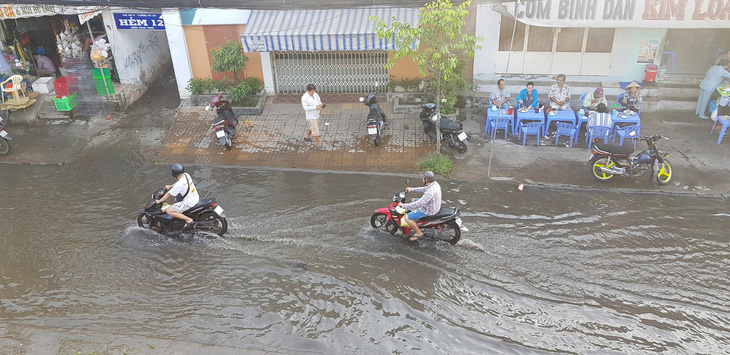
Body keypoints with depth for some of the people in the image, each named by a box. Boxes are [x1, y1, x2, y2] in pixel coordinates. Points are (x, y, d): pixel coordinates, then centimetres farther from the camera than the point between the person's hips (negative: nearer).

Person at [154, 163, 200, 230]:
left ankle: (188, 220, -10)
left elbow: (169, 194, -15)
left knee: (169, 211, -6)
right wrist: (170, 186, 26)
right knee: (176, 199, 32)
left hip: (189, 203, -9)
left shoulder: (179, 185, -27)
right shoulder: (186, 175, -6)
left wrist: (159, 201, -2)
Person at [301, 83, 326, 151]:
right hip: (311, 117, -8)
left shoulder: (315, 94, -4)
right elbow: (305, 107, -28)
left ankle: (307, 137, 52)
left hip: (316, 115, 8)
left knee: (313, 127, 27)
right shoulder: (304, 97, -24)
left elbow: (319, 101, 9)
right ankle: (319, 145, 11)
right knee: (315, 131, -2)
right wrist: (316, 107, -35)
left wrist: (321, 105, -15)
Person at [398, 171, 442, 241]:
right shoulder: (435, 183, -7)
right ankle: (414, 223, 35)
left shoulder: (430, 192, -36)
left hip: (428, 210, -10)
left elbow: (418, 204, -35)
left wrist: (404, 205, -27)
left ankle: (418, 232, 7)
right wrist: (412, 189, 12)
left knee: (406, 217, -10)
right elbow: (424, 189, 12)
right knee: (413, 200, 28)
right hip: (433, 205, 10)